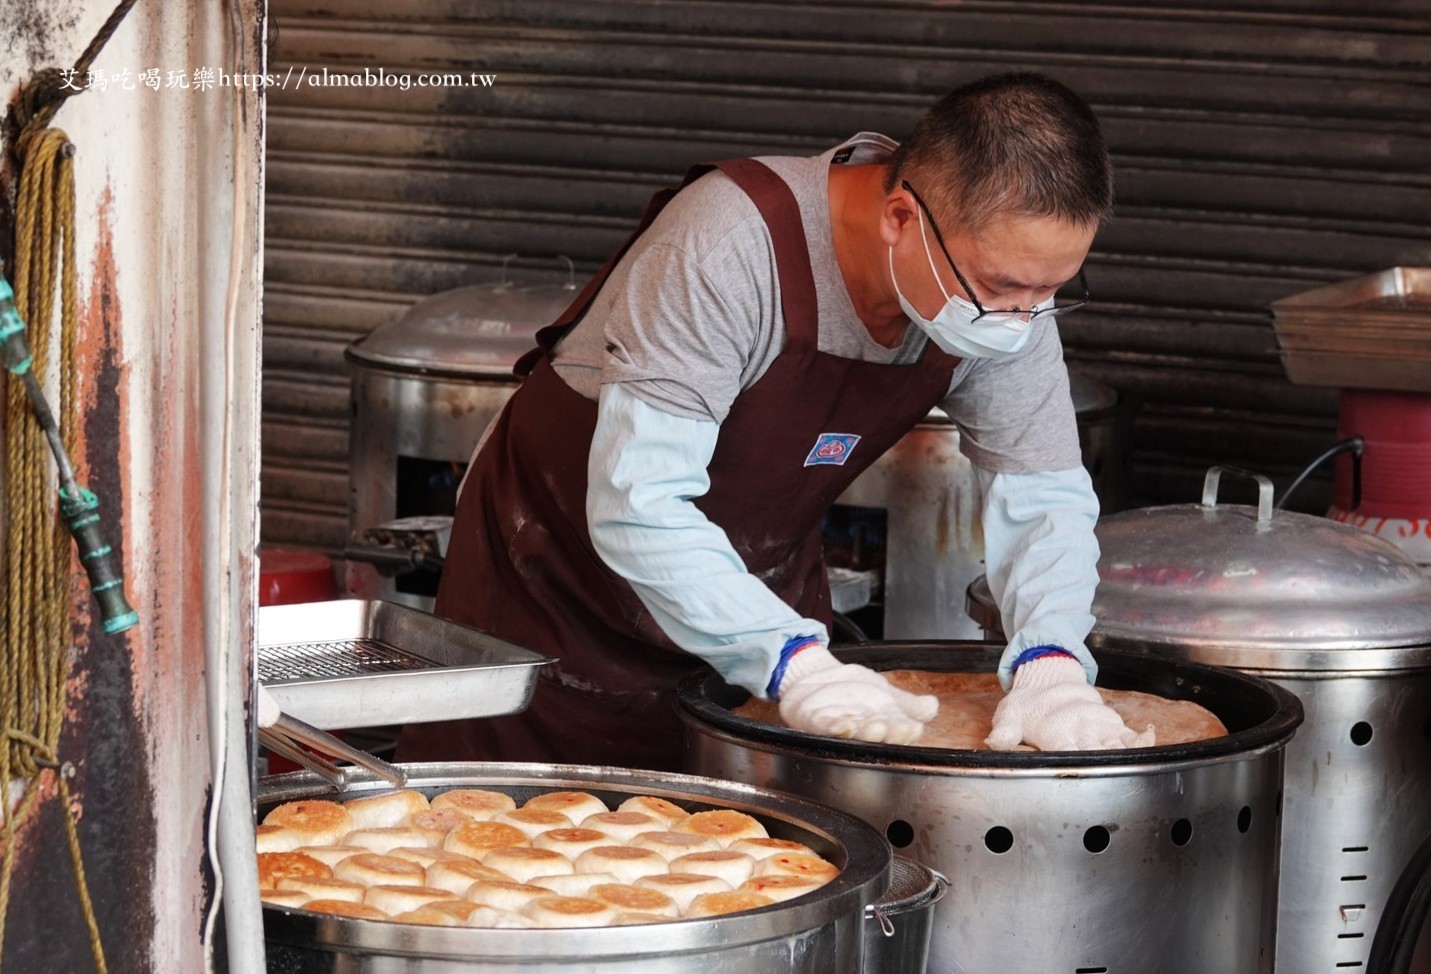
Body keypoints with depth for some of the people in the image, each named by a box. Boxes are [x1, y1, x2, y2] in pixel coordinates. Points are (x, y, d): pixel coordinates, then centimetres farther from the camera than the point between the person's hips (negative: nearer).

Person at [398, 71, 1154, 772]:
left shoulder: (1010, 274, -18)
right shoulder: (728, 246, -36)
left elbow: (1043, 496, -14)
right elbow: (635, 503, -38)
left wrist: (1051, 663, -34)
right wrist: (795, 662, -47)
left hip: (764, 579, 5)